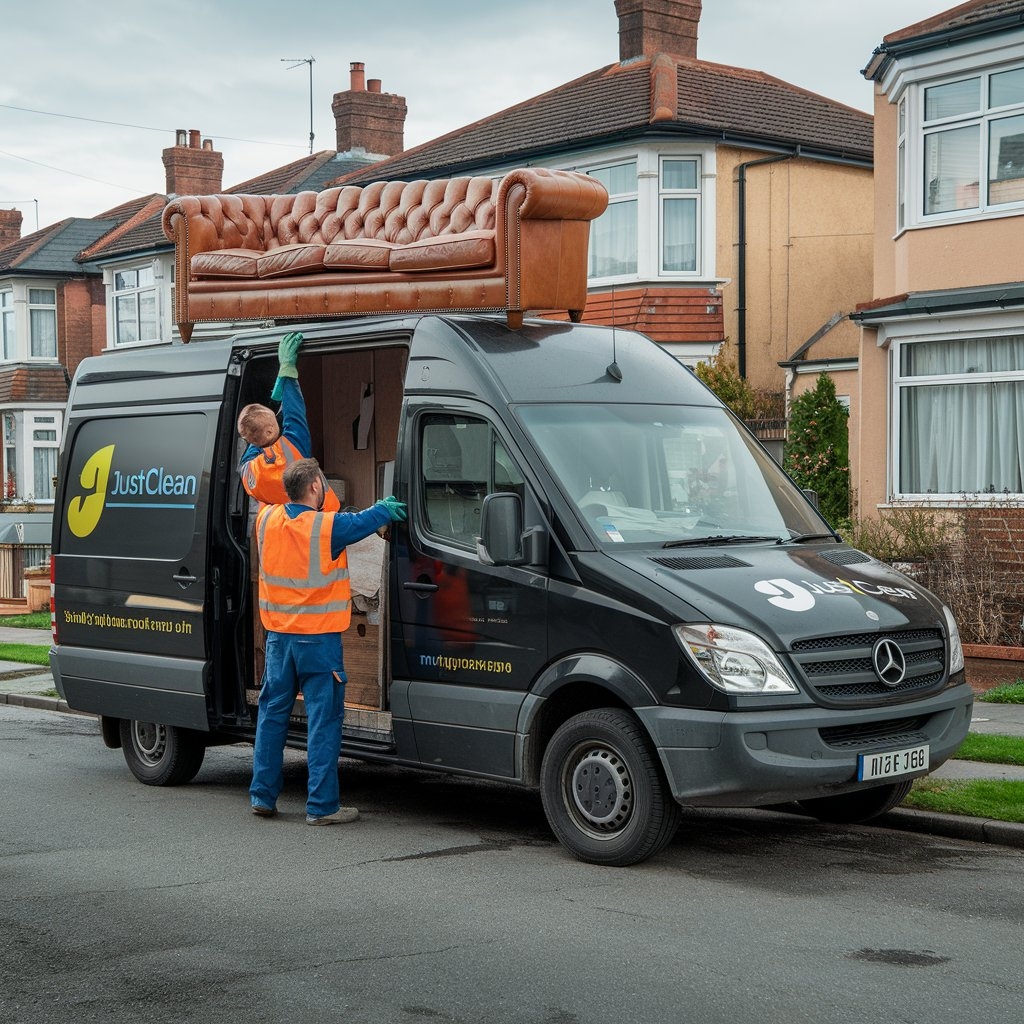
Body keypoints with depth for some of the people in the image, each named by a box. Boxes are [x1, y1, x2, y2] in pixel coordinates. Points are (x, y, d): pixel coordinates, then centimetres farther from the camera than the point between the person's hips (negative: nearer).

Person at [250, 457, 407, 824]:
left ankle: (262, 795, 18)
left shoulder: (267, 519, -2)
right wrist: (386, 508, 21)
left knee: (272, 712, 14)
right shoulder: (329, 527, -15)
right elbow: (365, 520, 3)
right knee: (324, 718, -1)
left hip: (278, 635, 5)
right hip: (318, 637, -5)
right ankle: (322, 805, -1)